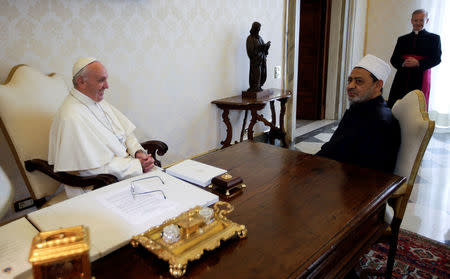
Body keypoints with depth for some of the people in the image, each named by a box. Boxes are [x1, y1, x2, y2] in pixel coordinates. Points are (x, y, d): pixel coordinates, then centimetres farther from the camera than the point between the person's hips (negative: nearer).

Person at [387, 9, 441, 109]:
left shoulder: (434, 38, 9)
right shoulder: (402, 39, 17)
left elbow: (436, 59, -1)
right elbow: (394, 60, 9)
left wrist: (418, 63, -18)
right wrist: (403, 63, -13)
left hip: (420, 80, -2)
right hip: (402, 79, 2)